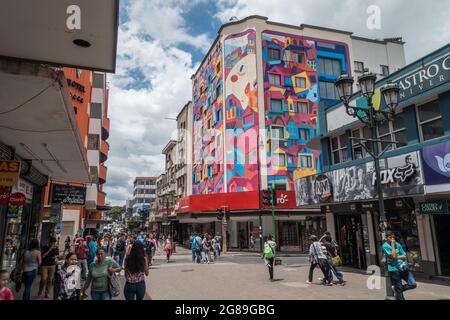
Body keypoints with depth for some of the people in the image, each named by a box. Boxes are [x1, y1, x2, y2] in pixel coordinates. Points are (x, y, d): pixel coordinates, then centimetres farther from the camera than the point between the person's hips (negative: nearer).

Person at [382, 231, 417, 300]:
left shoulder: (398, 244, 10)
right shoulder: (385, 246, -8)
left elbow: (404, 257, 6)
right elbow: (393, 256, -18)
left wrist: (397, 257, -13)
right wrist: (392, 244, -14)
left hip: (403, 268, 5)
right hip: (394, 270, -5)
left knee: (413, 284, -3)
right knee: (398, 289, 1)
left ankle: (396, 289, 19)